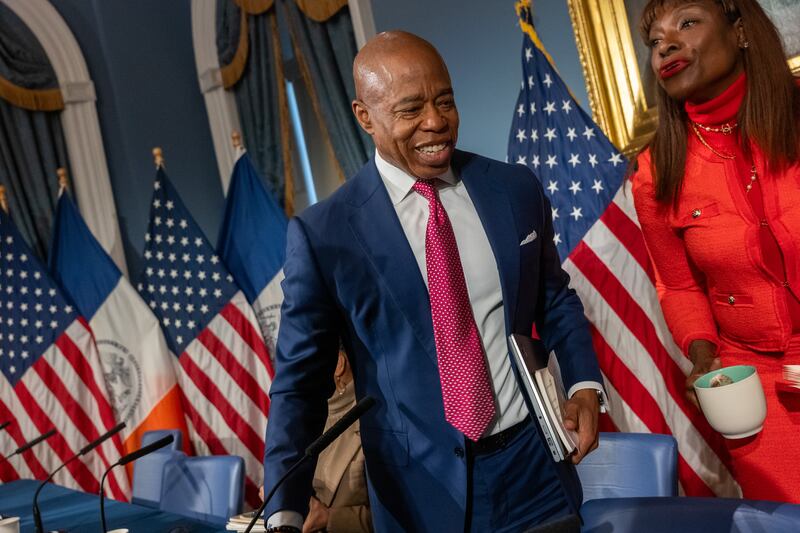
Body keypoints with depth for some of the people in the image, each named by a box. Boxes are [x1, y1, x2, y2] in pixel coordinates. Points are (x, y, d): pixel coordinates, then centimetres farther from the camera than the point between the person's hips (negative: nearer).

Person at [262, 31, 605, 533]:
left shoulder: (517, 189, -2)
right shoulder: (323, 233, -11)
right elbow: (300, 382, -8)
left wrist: (584, 383, -4)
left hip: (535, 465, 2)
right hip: (419, 486, -2)